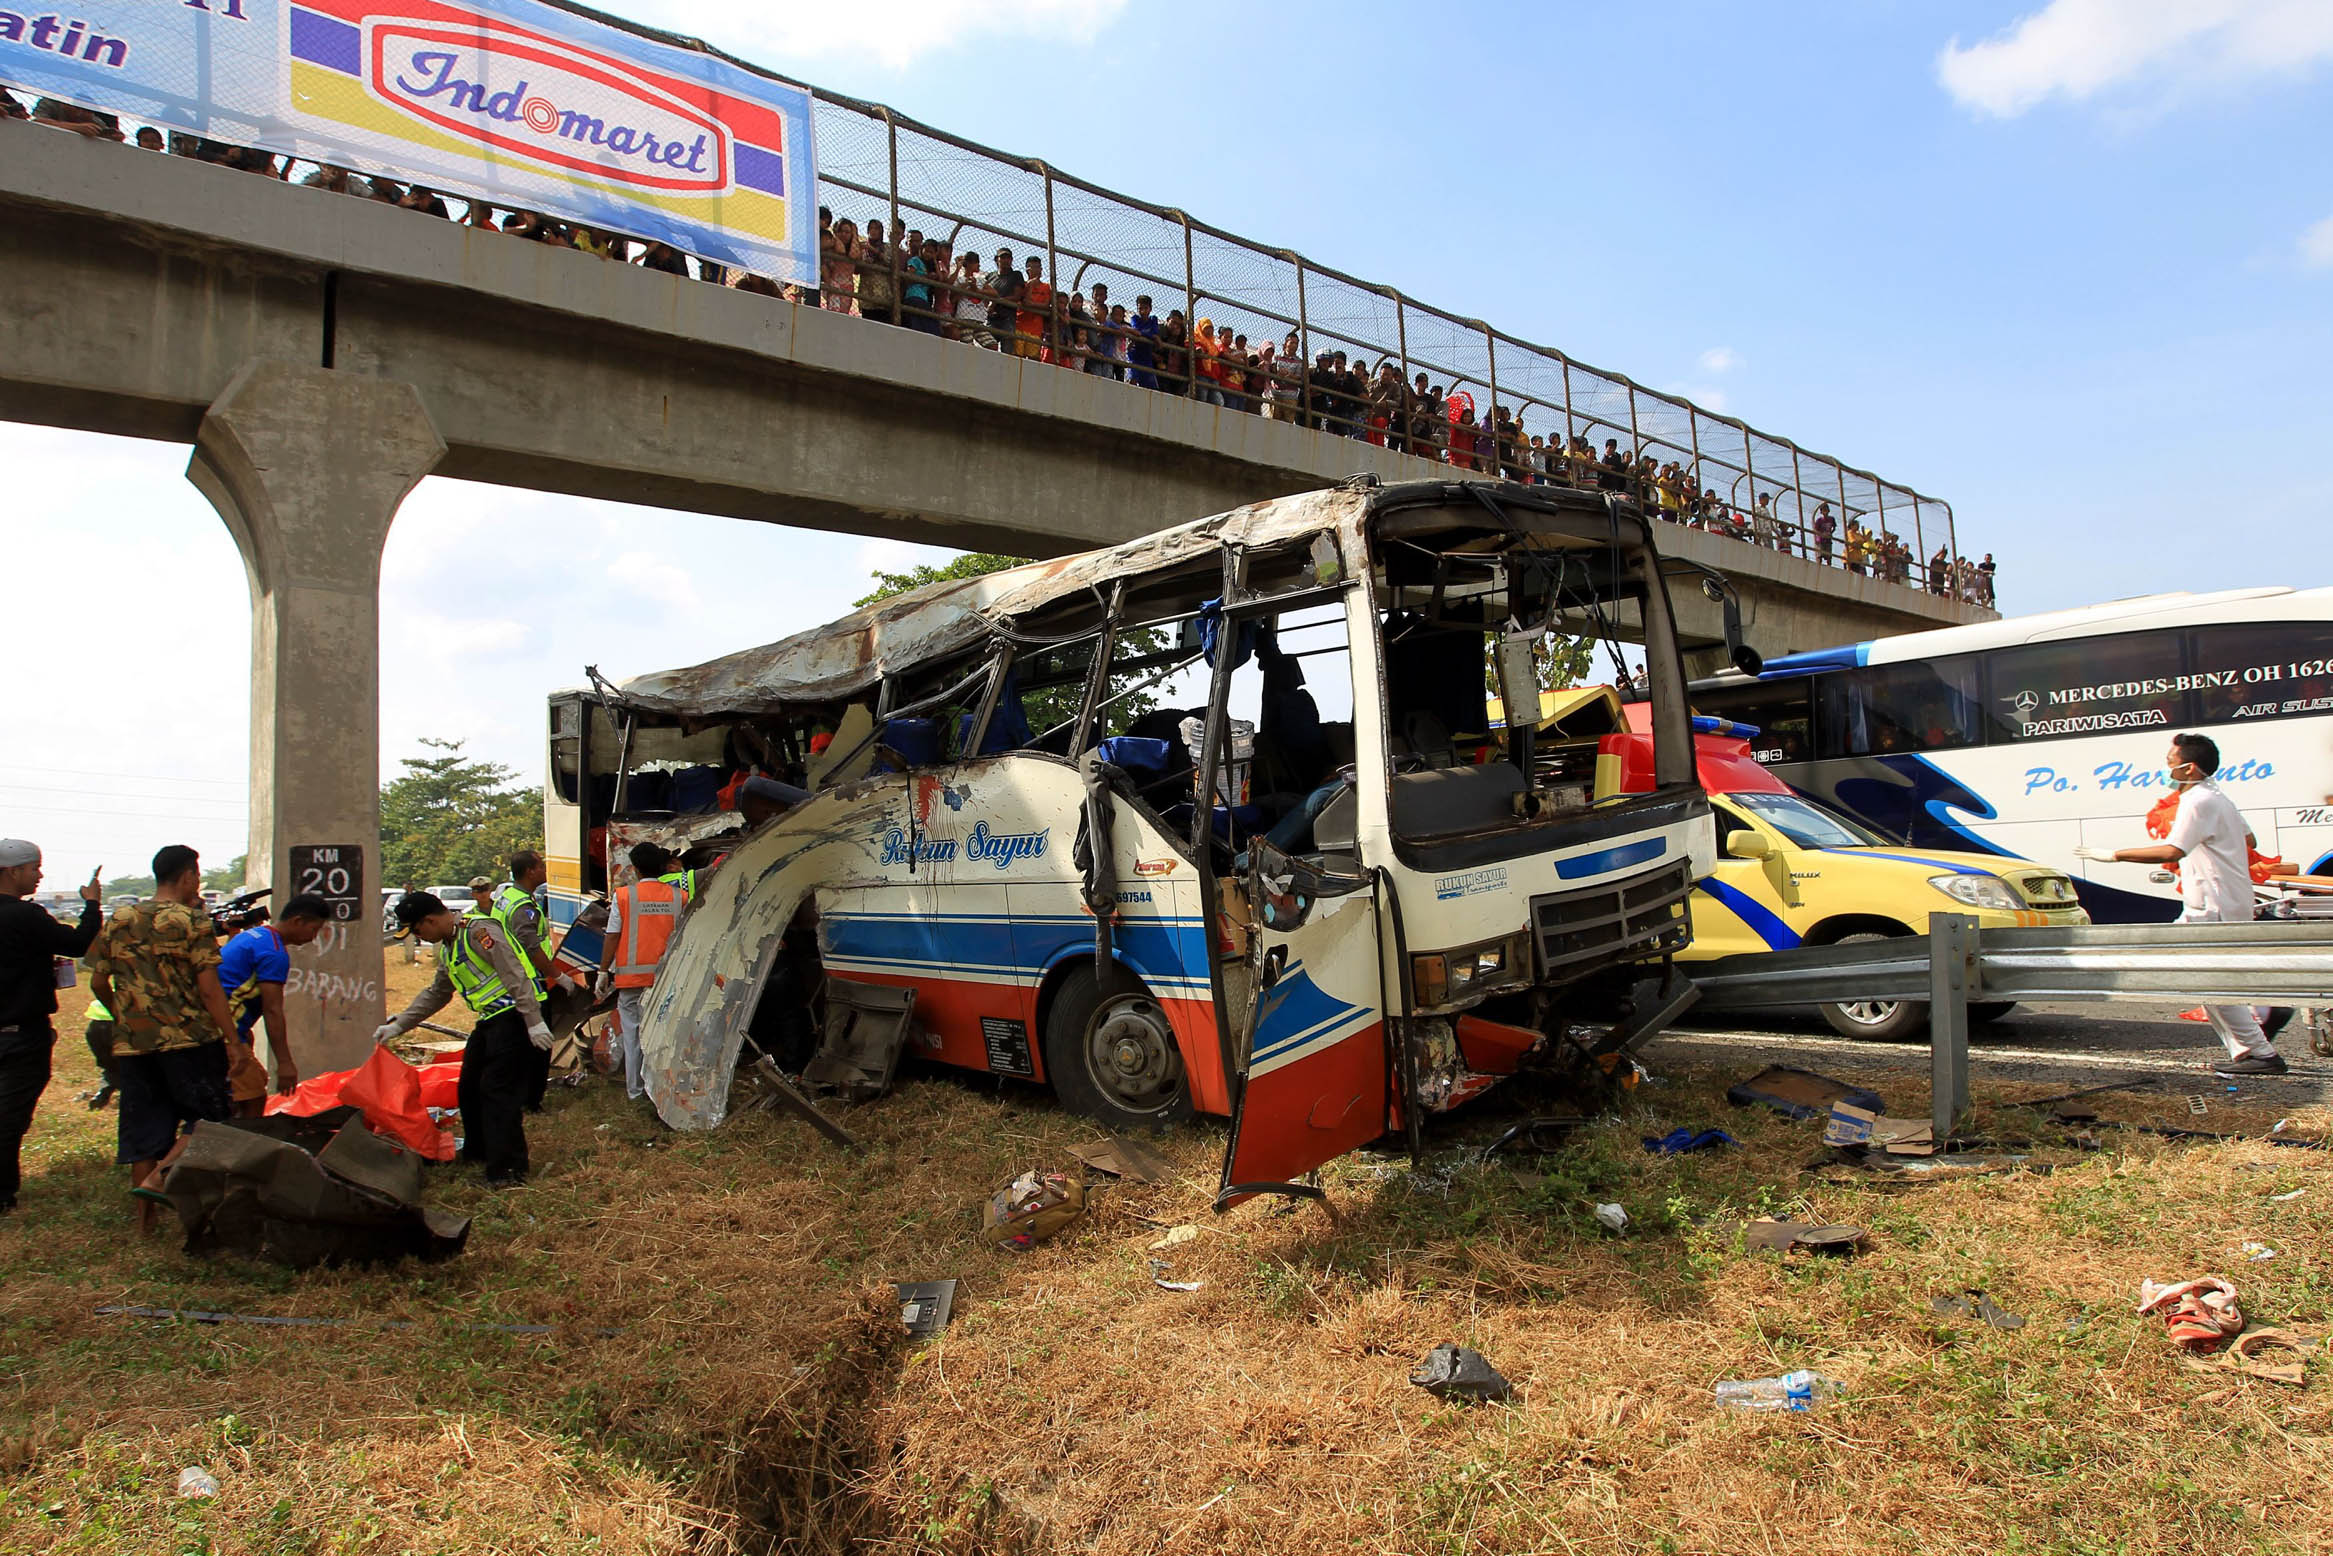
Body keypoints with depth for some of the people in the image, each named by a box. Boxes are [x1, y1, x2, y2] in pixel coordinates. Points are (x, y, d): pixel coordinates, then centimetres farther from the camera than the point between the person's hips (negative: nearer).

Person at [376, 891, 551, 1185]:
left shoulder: (479, 930, -16)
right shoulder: (447, 947, 16)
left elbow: (516, 977, -22)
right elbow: (436, 994, 29)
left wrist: (534, 1022, -25)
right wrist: (398, 1025, 27)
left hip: (511, 1017, -10)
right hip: (489, 1019, 10)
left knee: (498, 1092, -11)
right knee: (469, 1089, 18)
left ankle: (507, 1170, -7)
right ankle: (478, 1153, 36)